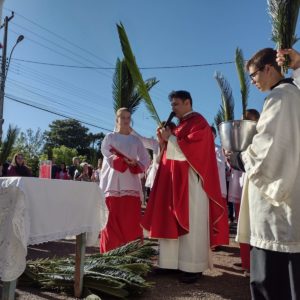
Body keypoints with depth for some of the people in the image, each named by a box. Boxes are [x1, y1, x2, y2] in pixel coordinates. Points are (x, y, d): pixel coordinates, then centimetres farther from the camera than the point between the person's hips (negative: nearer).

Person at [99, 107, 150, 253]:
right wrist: (127, 161, -18)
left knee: (132, 222, -2)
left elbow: (145, 161, 7)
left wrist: (134, 165, -13)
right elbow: (109, 158, -4)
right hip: (113, 185, -2)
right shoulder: (109, 137, 10)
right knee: (112, 222, -3)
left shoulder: (136, 140, 16)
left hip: (131, 185, 2)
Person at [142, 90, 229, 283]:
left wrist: (170, 138, -11)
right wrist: (164, 140, 4)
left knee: (191, 224, -4)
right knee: (173, 222, 8)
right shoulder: (180, 125, 21)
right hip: (174, 181, 9)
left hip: (190, 182, -9)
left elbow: (191, 149, -19)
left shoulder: (198, 122, -5)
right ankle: (173, 263, 15)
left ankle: (193, 267, 4)